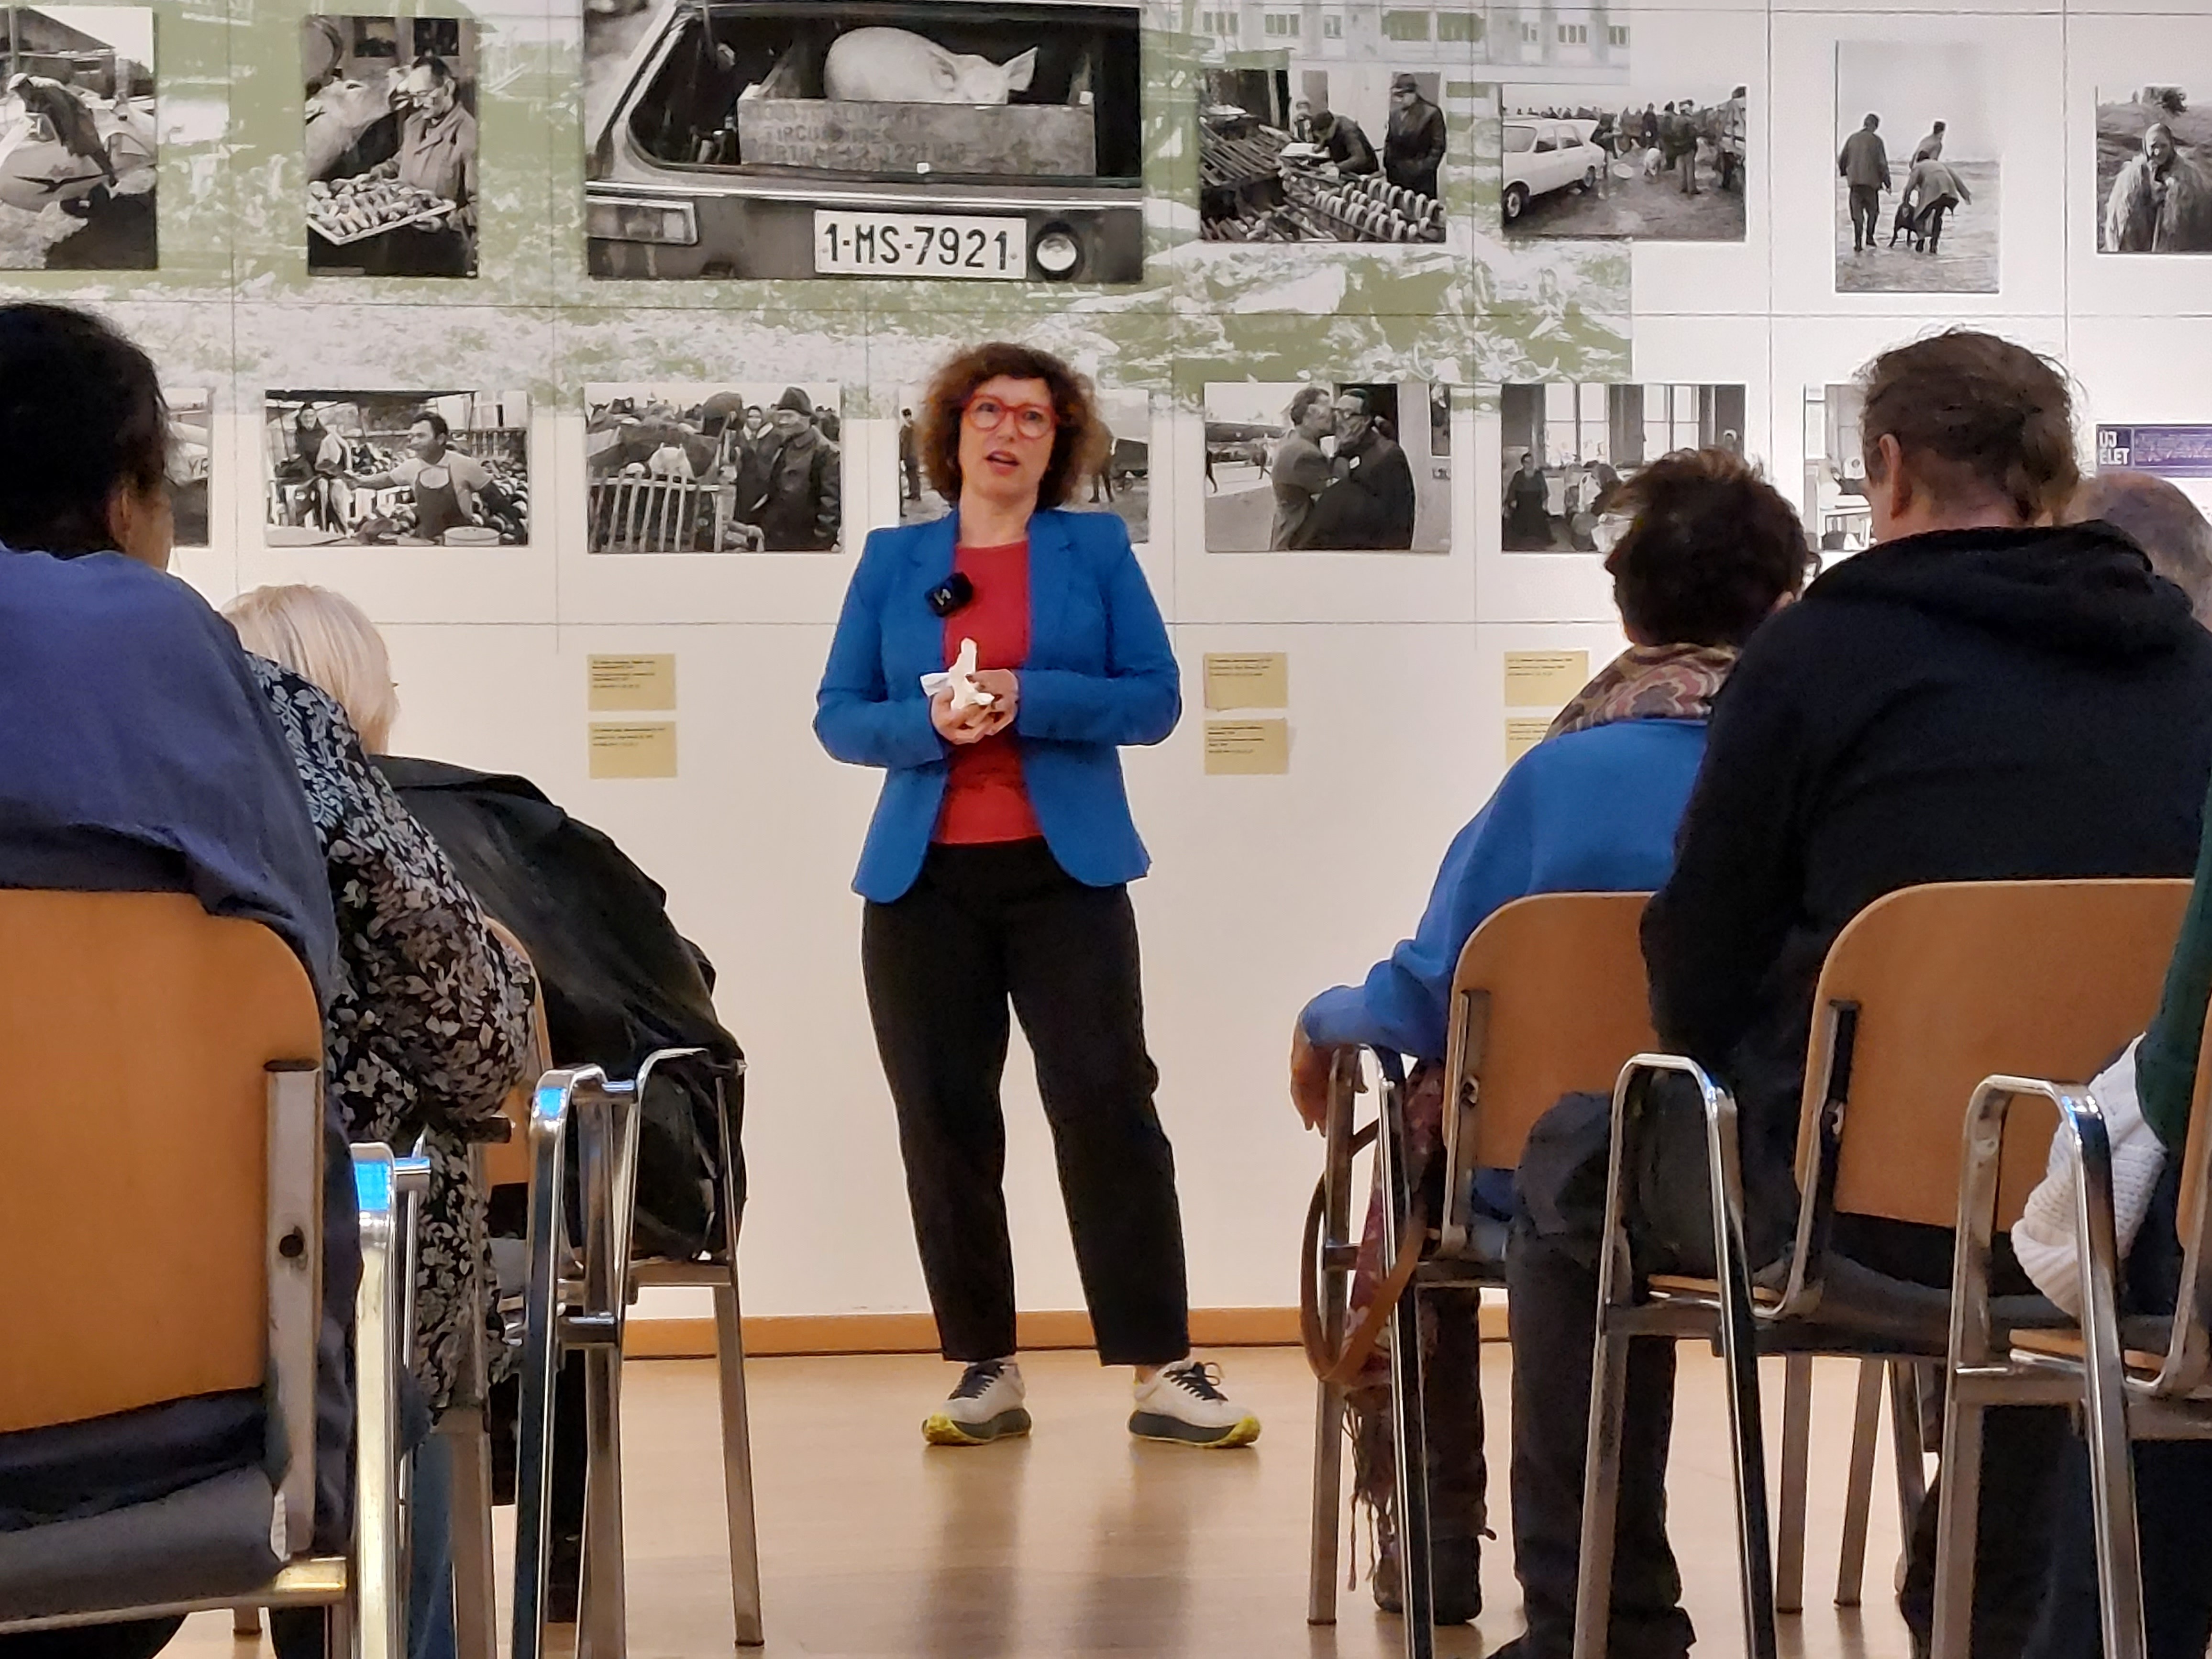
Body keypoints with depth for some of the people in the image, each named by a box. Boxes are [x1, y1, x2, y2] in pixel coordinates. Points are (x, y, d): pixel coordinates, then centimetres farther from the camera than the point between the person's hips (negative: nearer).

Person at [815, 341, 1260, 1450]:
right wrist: (929, 722, -12)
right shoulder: (893, 560, 11)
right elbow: (838, 717, 8)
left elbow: (1155, 698, 1)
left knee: (1107, 1103, -9)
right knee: (945, 1120, 1)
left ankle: (1163, 1370, -6)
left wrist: (1031, 700, -14)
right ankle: (986, 1370, 10)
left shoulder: (1095, 549, 8)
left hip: (1064, 871, -2)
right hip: (924, 879, 2)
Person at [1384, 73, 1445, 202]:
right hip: (1396, 175, 5)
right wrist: (1385, 164, 11)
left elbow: (1438, 146, -6)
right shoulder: (1395, 113, 9)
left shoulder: (1431, 113, -7)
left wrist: (1426, 167, -11)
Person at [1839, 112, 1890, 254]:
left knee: (1857, 213, 5)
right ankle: (1869, 237, 6)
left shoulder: (1852, 139, 7)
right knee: (1873, 210, 15)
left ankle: (1858, 243, -2)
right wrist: (1887, 182, 1)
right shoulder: (1876, 140, -5)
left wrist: (1845, 173, 30)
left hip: (1854, 181, 3)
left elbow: (1842, 161, 11)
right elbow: (1882, 163, -7)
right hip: (1871, 181, -3)